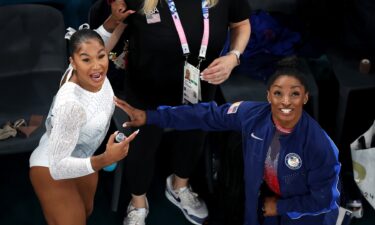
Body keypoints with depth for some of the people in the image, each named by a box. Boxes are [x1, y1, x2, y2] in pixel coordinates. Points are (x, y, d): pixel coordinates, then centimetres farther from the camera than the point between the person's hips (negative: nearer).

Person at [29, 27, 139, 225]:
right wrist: (105, 160, -50)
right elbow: (58, 167, -39)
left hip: (81, 157, 8)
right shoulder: (71, 104, -43)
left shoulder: (95, 74, -21)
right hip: (52, 169, -8)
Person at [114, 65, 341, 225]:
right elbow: (206, 115, -15)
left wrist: (280, 207, -13)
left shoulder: (319, 146, -34)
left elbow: (322, 200, -21)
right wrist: (151, 116, -16)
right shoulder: (253, 114, -23)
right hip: (266, 197, 4)